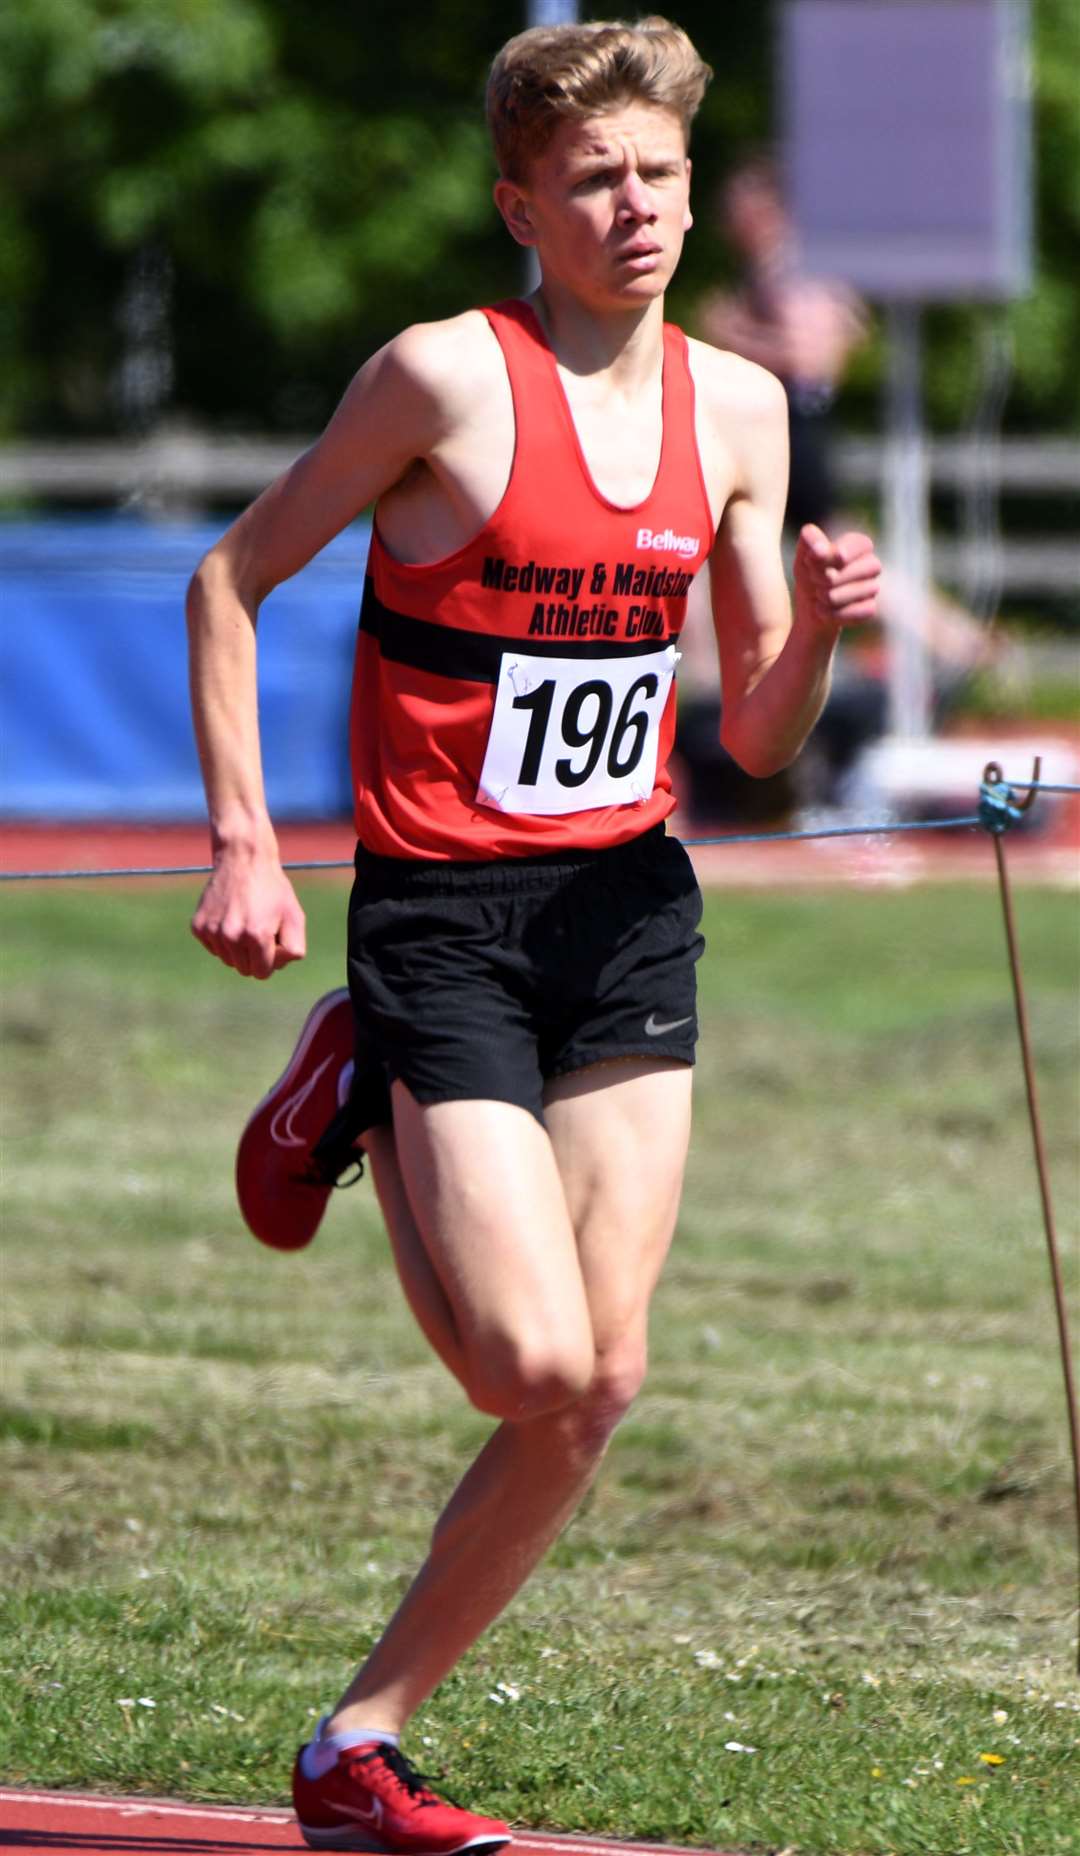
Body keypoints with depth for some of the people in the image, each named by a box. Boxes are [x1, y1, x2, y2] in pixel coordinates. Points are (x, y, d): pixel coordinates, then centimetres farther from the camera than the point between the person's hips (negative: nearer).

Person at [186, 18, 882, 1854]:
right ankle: (353, 1101, 17)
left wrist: (815, 626, -11)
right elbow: (230, 581, -3)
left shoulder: (735, 407, 6)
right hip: (440, 914, -5)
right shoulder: (446, 377, -11)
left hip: (627, 908, 5)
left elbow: (755, 739, 11)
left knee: (601, 1386, -3)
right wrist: (242, 846, -10)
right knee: (538, 1368, -14)